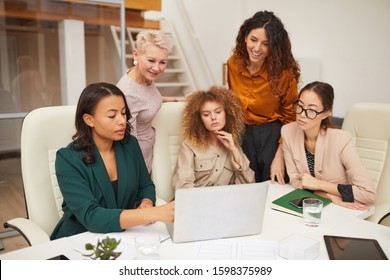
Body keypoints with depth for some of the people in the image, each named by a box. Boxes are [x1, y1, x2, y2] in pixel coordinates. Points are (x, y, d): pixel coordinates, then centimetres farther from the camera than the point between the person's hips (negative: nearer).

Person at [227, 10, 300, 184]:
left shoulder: (283, 71, -17)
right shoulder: (233, 63, -6)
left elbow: (290, 117, -9)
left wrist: (279, 157, -14)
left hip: (272, 135, -3)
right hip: (242, 134, 3)